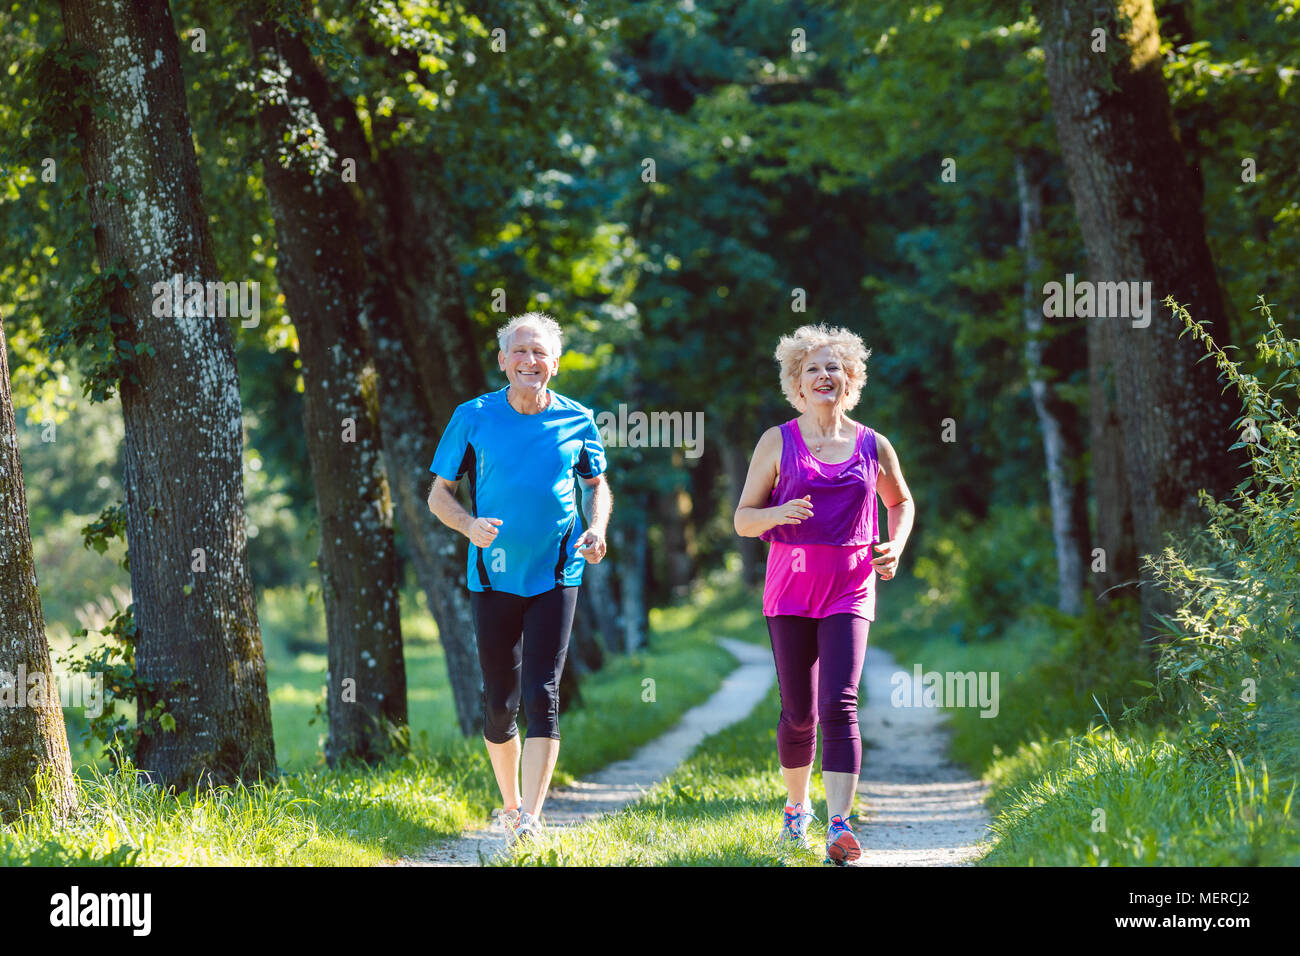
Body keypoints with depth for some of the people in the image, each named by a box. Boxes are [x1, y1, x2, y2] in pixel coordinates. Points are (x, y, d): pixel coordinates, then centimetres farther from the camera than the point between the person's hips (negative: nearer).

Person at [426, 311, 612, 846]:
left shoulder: (577, 421, 2)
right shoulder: (473, 418, -1)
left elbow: (596, 484, 18)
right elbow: (439, 495, 4)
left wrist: (597, 529, -2)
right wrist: (470, 525, -17)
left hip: (555, 575, -1)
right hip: (495, 575, 1)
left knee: (541, 694, -11)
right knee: (498, 700, 7)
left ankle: (531, 816, -14)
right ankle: (509, 802, 28)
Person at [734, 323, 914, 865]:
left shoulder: (872, 446, 6)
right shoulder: (778, 443, 2)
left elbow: (901, 501, 23)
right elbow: (743, 519, 3)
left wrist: (896, 547, 4)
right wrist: (778, 513, -19)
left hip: (849, 591, 0)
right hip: (790, 591, 0)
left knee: (839, 704, -16)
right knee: (799, 713, 6)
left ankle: (838, 826, -23)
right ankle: (797, 808, 31)